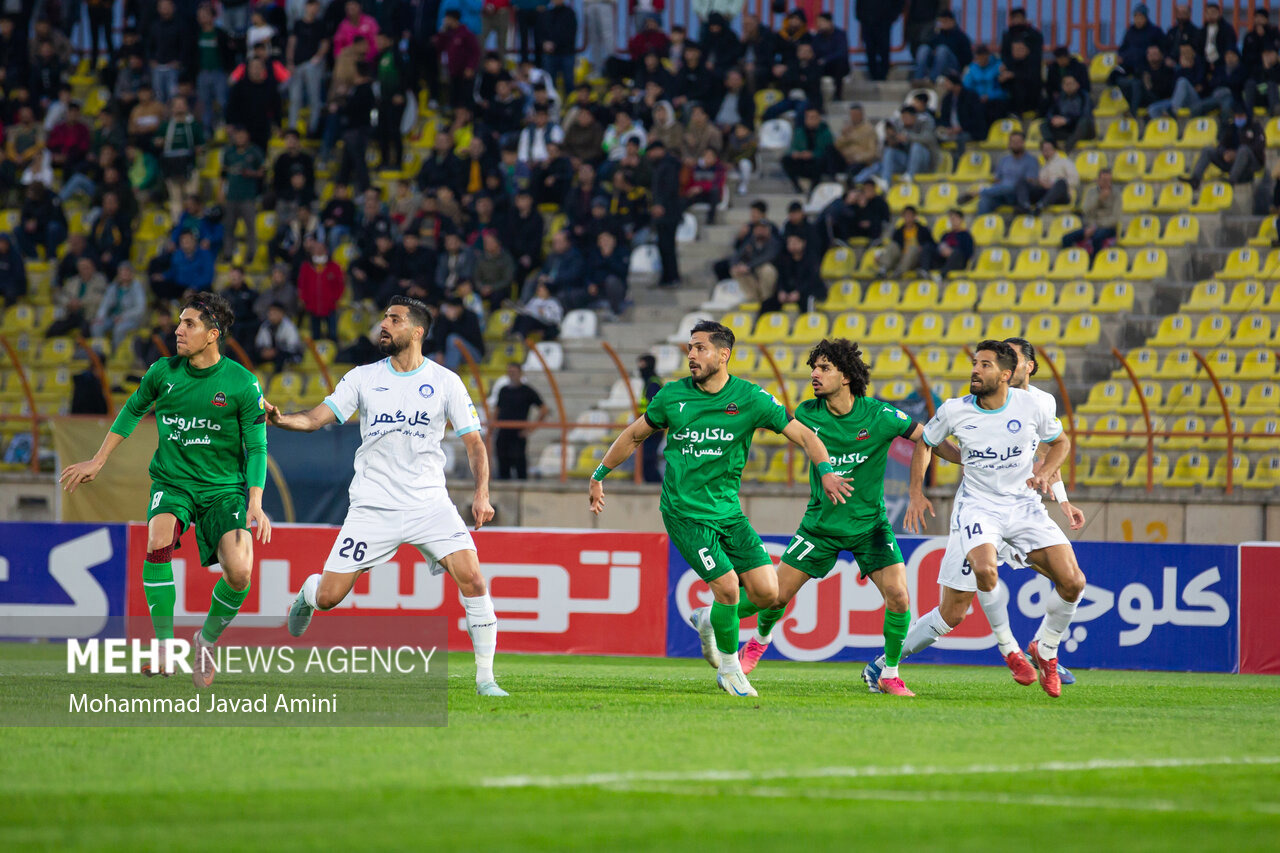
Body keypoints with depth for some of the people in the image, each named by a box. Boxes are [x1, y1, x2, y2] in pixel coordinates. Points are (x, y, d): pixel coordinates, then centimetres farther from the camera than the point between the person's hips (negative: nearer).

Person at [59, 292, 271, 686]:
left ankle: (207, 640, 10)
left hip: (224, 487, -1)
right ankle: (164, 650, -20)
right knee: (159, 541, -31)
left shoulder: (242, 383, -10)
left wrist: (255, 503, -18)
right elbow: (133, 410, 18)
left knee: (239, 573, -21)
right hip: (172, 482, 1)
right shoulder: (163, 372, -2)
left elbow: (256, 447, -6)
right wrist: (97, 462, 20)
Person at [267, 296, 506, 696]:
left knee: (472, 577, -20)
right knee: (328, 597, -4)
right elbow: (316, 418, -3)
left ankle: (485, 677, -9)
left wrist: (482, 494, -12)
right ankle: (308, 592, 36)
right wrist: (280, 419, -23)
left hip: (430, 505, -1)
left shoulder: (445, 382, 1)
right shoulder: (363, 378, 3)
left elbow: (474, 442, 2)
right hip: (373, 508, 1)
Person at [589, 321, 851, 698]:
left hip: (728, 511, 3)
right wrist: (598, 476, 15)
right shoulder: (672, 396, -3)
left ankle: (709, 621, 23)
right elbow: (634, 436, 12)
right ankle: (729, 668, 8)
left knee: (767, 591, -7)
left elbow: (802, 434, -3)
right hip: (684, 512, -3)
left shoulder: (750, 398, -5)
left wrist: (826, 470, -19)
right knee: (728, 586, -15)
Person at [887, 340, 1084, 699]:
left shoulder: (1031, 407, -4)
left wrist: (1046, 471, -6)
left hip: (1024, 506, 2)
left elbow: (1061, 442, 14)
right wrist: (916, 493, 4)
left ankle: (1044, 649, 11)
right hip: (977, 505, -2)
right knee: (957, 606, -22)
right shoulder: (954, 411, -4)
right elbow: (924, 444, 14)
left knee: (1072, 582, -17)